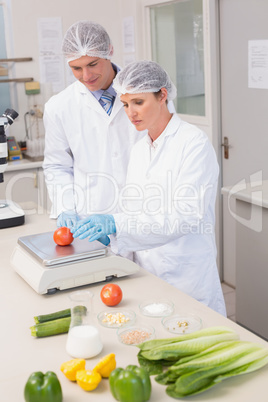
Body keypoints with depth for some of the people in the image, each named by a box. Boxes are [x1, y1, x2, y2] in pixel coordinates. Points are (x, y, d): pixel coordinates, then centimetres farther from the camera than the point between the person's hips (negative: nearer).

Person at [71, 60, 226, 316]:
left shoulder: (193, 143, -12)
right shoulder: (139, 150, 11)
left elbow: (187, 216, -21)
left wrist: (116, 224, -27)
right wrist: (102, 228, -5)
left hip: (185, 273, -6)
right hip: (146, 272, 6)